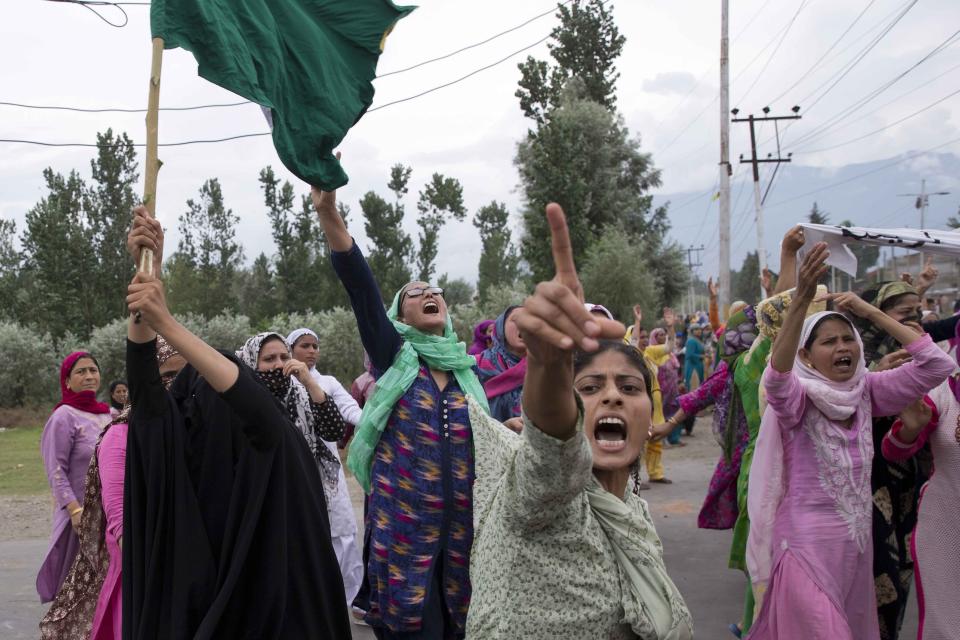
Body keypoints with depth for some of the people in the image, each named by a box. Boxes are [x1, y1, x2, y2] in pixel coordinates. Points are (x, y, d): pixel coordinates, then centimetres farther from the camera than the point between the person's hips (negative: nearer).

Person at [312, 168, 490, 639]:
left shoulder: (467, 371, 11)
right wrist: (328, 211, -27)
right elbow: (359, 283, -15)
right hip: (402, 525, -4)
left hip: (462, 528, 4)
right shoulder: (394, 355, 1)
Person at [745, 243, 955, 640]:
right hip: (807, 544, -5)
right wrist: (802, 299, -49)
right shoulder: (797, 398, -13)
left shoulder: (866, 393, 0)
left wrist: (871, 312, -12)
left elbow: (937, 365, -8)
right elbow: (776, 376, -37)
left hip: (857, 541, 6)